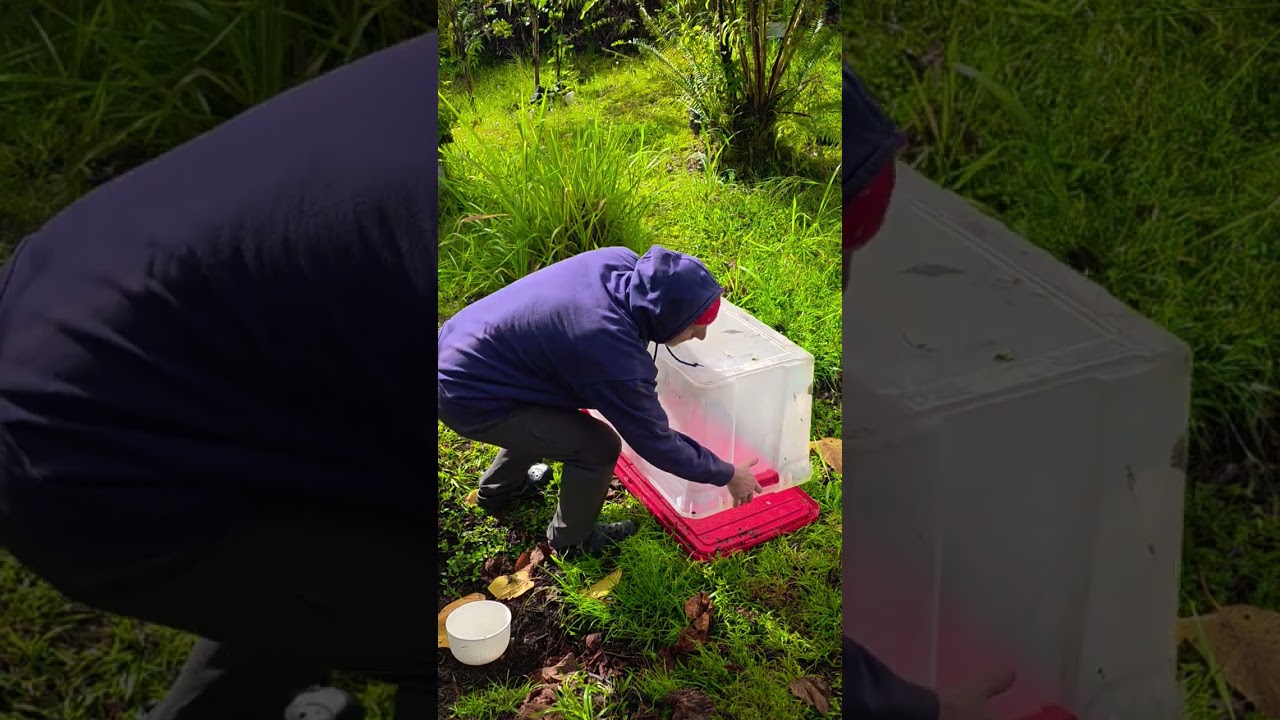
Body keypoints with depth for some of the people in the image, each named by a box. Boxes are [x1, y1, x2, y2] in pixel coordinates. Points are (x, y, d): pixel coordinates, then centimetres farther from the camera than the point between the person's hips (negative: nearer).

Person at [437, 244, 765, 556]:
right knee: (598, 446, -6)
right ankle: (571, 539, 19)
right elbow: (655, 442, -16)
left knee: (549, 415, 29)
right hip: (470, 396, -9)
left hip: (462, 346, 9)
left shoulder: (620, 261, -11)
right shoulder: (616, 358, -31)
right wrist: (727, 476, -3)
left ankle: (498, 489, 51)